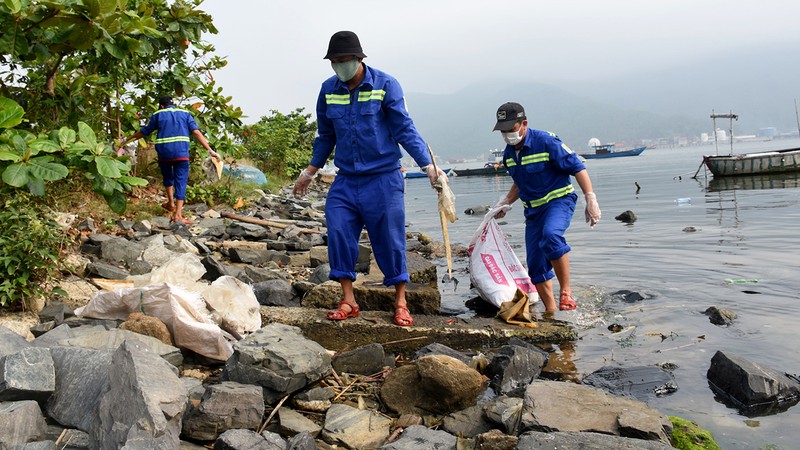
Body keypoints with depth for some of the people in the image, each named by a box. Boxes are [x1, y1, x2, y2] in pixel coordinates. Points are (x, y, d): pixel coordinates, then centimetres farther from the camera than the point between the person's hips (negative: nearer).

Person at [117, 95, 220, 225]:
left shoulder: (158, 114, 12)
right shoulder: (185, 114, 13)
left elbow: (143, 132, 17)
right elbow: (196, 132, 0)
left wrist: (126, 141, 31)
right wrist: (210, 151, -4)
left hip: (164, 152, 1)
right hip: (181, 153, -1)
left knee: (168, 176, 27)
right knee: (181, 182, 1)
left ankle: (171, 203, 28)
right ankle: (178, 215, -5)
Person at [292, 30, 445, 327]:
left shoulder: (385, 85, -7)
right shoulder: (328, 89, 5)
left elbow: (405, 130, -9)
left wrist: (429, 167, -18)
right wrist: (309, 173, 22)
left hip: (383, 179, -3)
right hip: (346, 180, 4)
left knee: (390, 240, 1)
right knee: (338, 234, -7)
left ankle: (400, 303, 16)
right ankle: (348, 301, 7)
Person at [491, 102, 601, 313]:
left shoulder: (546, 142, -16)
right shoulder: (508, 154, 6)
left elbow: (577, 167, -14)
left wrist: (591, 199, -20)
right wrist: (505, 203, 11)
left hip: (559, 200, -7)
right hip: (534, 209, 7)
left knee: (551, 235, -38)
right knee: (535, 265, 4)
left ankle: (566, 291, -26)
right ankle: (550, 311, 17)